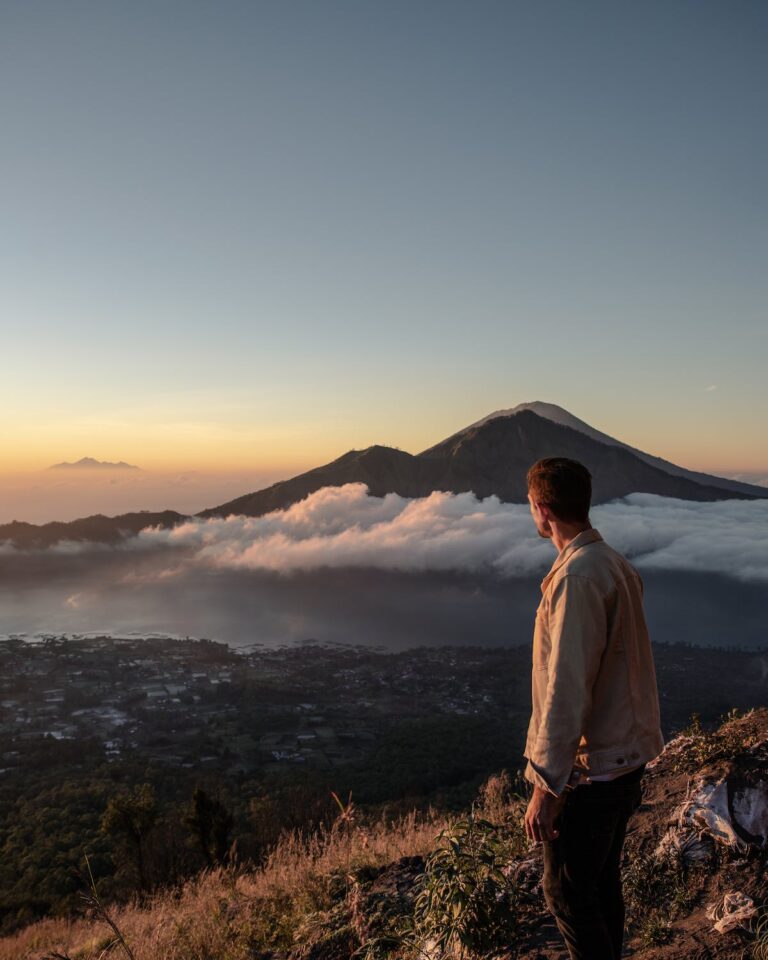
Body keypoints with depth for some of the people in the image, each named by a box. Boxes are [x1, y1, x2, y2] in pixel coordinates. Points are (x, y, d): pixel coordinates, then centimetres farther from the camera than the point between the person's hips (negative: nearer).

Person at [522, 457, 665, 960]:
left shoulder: (577, 578, -25)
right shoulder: (616, 564, 4)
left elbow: (566, 692, -26)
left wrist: (544, 787, -21)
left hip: (590, 767, -9)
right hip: (628, 753, 9)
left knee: (567, 892, 9)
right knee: (604, 879, 23)